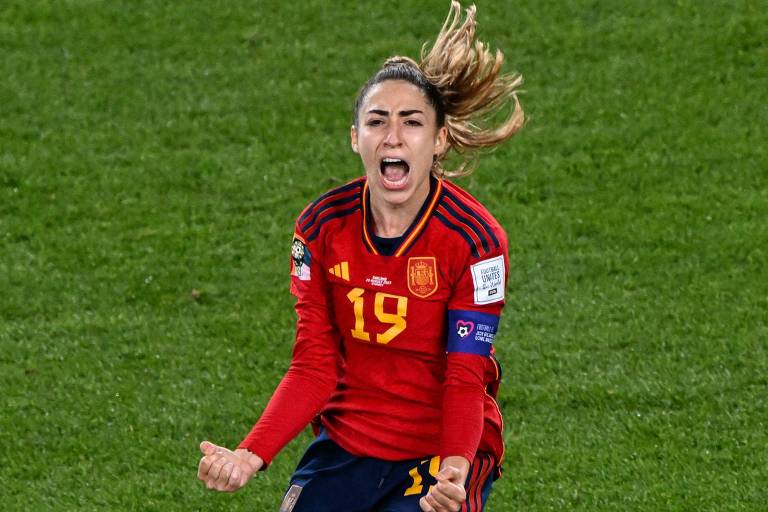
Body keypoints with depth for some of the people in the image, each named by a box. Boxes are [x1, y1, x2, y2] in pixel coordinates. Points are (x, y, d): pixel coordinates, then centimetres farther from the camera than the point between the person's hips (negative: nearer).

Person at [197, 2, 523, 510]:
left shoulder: (475, 239, -15)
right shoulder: (322, 227, -6)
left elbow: (464, 381, -15)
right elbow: (314, 367, -4)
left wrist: (455, 468, -34)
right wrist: (250, 457, -17)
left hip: (443, 454, -4)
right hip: (346, 445, 4)